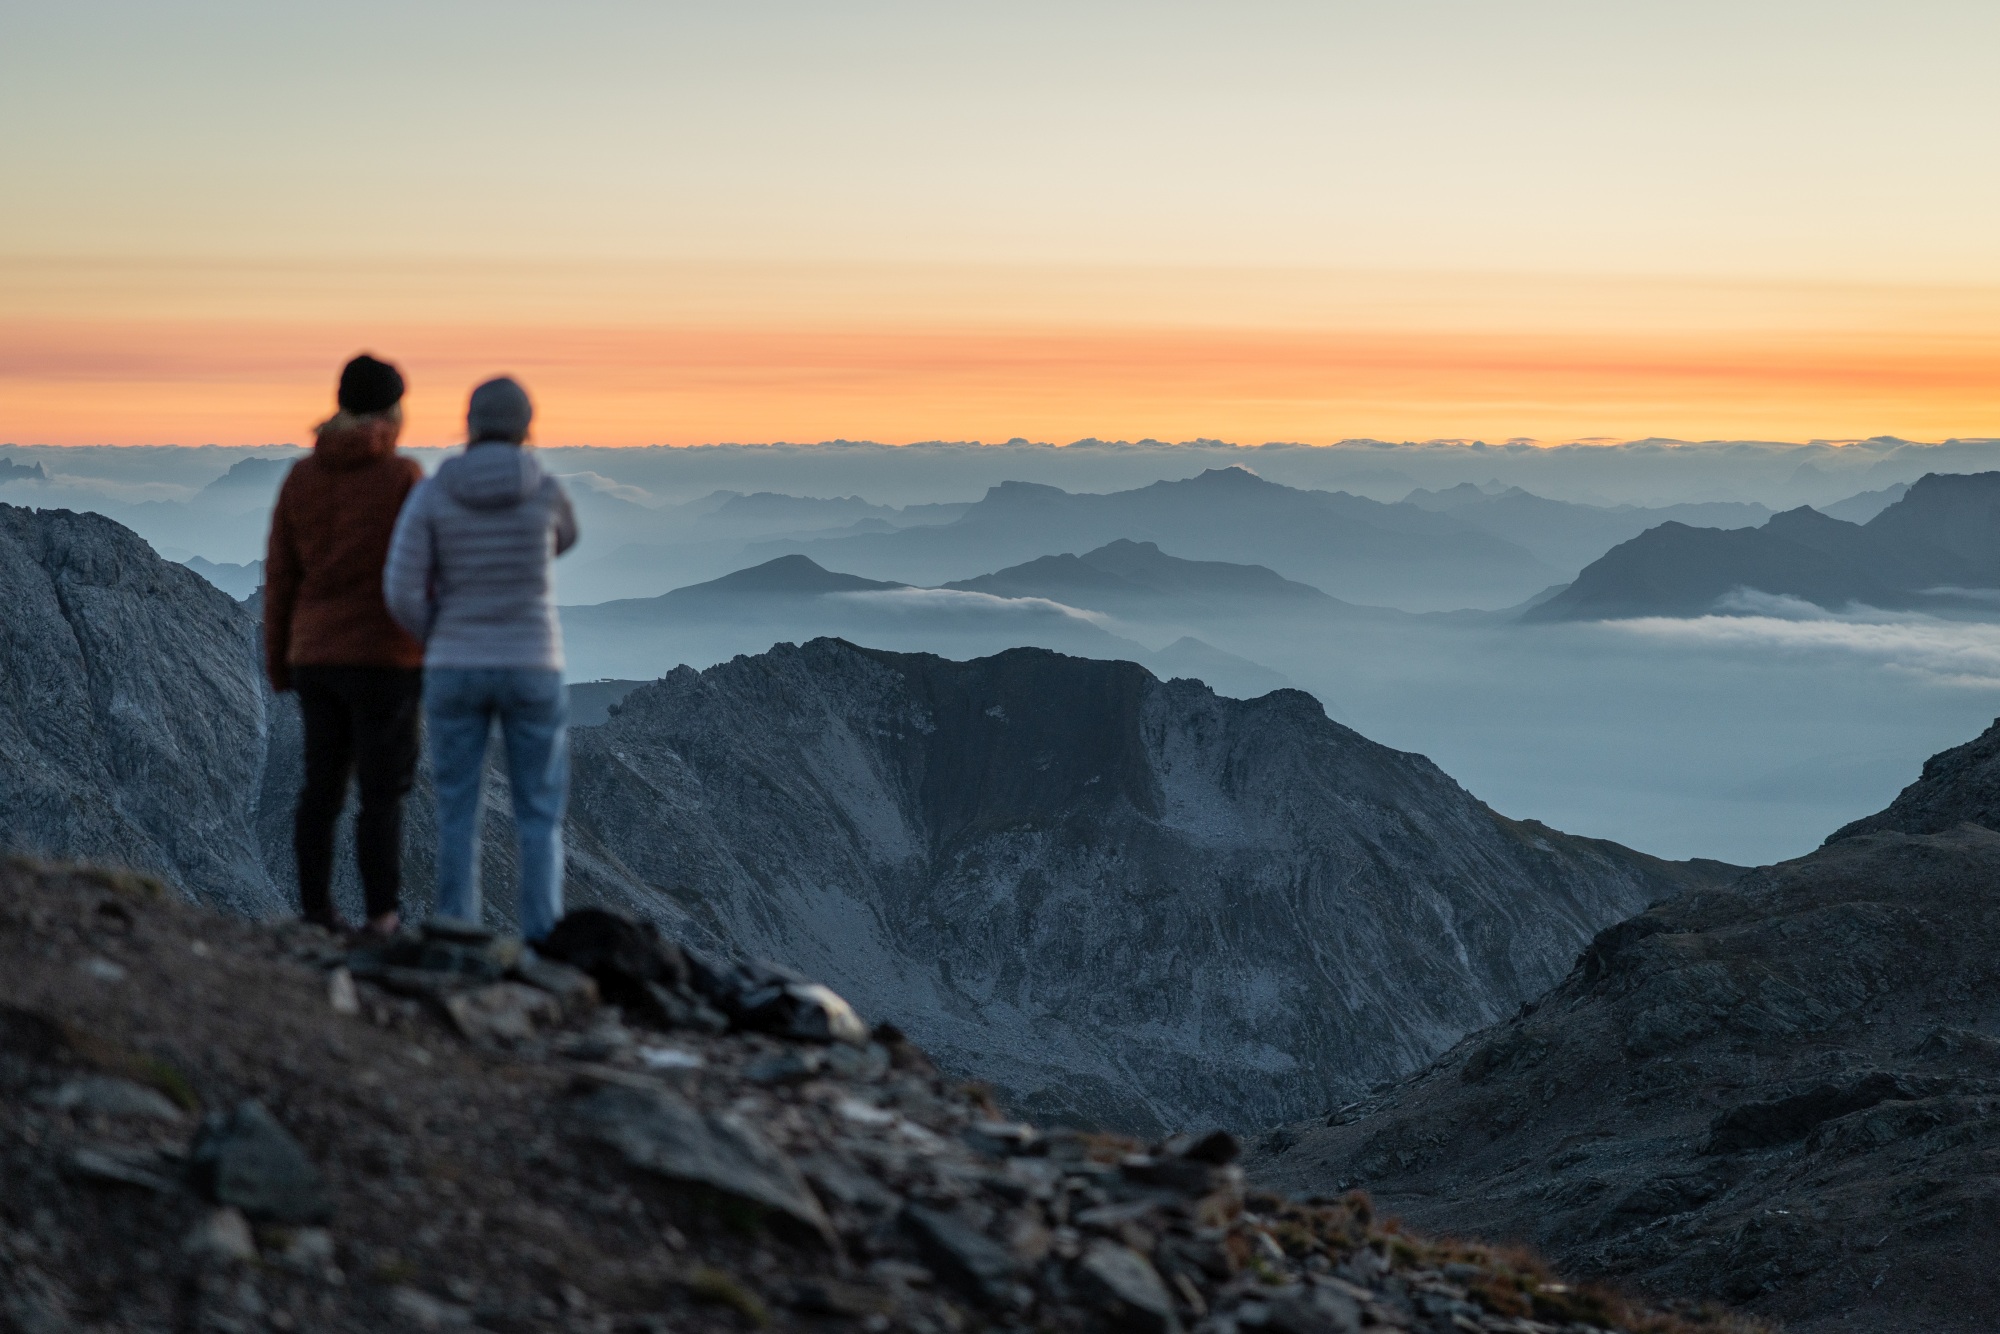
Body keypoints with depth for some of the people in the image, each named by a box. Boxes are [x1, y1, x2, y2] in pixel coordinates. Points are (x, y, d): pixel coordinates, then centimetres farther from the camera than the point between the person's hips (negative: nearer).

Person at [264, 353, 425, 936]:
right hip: (385, 658, -5)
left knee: (321, 786, 11)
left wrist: (278, 662, 13)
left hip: (316, 657, 5)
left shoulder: (301, 477, 5)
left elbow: (279, 576, 6)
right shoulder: (403, 478, -9)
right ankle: (383, 922, -3)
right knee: (381, 794, -2)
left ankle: (315, 912, 12)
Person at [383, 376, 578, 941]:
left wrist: (441, 639, 11)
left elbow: (402, 591, -8)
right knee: (540, 820, 8)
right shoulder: (547, 490, -5)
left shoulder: (430, 493, -6)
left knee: (457, 816, 10)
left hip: (456, 671, 1)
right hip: (531, 669, -1)